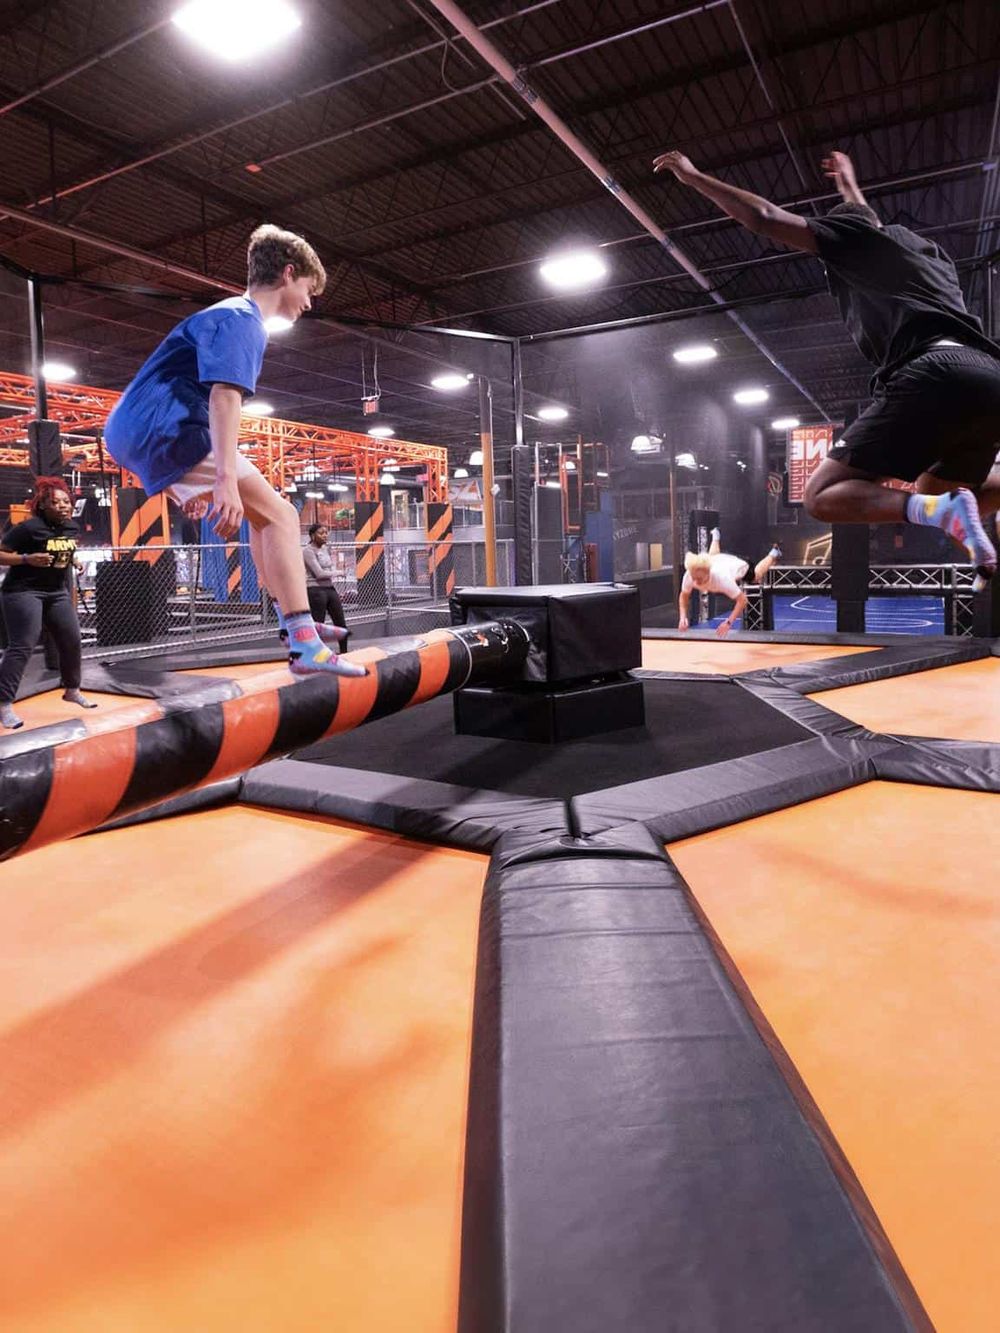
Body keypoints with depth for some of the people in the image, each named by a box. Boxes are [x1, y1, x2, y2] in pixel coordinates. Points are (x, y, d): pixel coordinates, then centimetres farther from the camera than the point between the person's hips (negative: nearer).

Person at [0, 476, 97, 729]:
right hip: (23, 592, -7)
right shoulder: (29, 527, -18)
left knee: (72, 642, 10)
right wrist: (27, 559, -27)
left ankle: (71, 690, 29)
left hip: (58, 592, 7)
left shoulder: (72, 528, 4)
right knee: (21, 647, -12)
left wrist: (75, 561, 7)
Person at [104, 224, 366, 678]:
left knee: (264, 510, 18)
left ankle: (295, 622, 18)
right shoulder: (242, 319, -6)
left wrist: (198, 477, 31)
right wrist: (225, 479, -31)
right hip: (164, 427, -10)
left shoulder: (231, 315, 26)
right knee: (279, 515, -15)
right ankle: (306, 647, -23)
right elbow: (225, 395, -21)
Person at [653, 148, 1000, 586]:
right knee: (933, 493, 29)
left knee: (821, 494, -1)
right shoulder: (925, 247, 35)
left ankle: (940, 512, -27)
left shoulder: (854, 234, 15)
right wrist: (849, 185, 74)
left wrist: (694, 177, 21)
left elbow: (764, 219, 11)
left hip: (933, 376, -7)